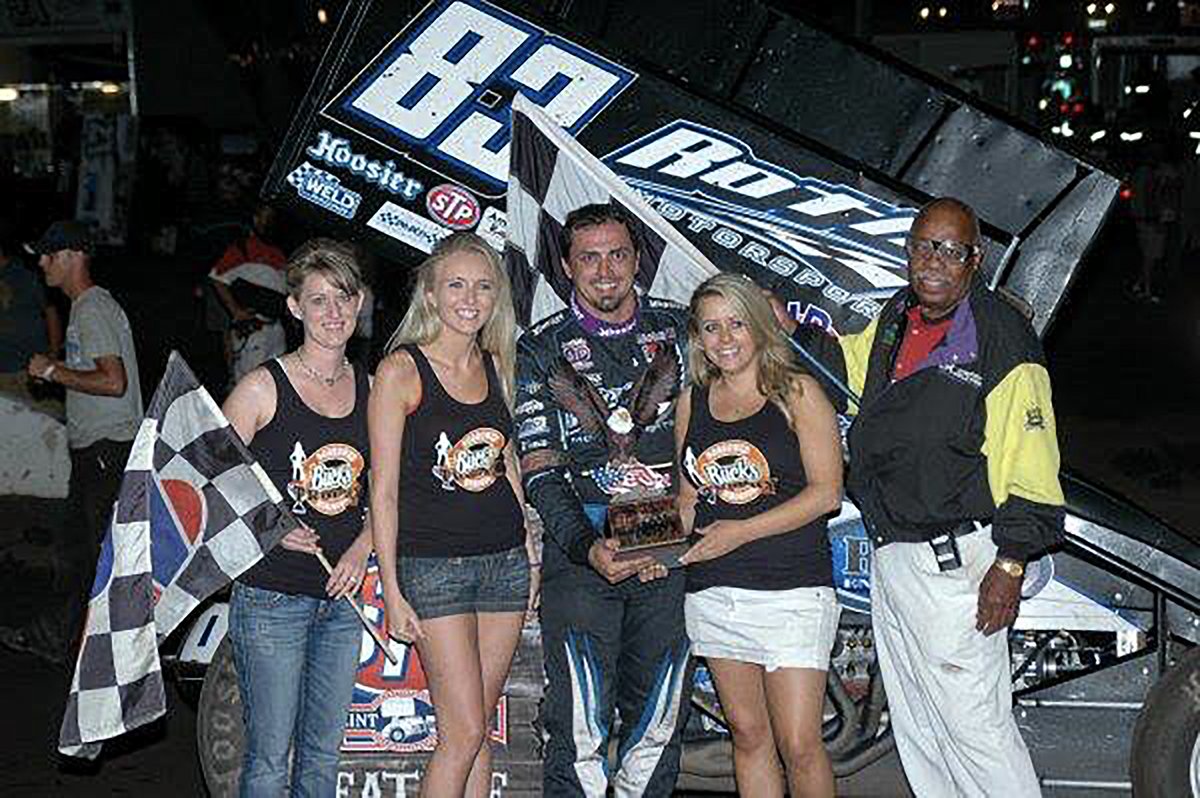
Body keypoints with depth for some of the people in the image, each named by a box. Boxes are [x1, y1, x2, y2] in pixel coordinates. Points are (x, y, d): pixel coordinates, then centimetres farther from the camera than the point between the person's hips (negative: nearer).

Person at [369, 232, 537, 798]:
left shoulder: (494, 364, 9)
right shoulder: (401, 370, -8)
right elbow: (384, 490, -8)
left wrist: (529, 551, 14)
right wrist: (391, 591, -12)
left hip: (505, 559, 5)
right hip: (433, 563, -5)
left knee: (477, 730, 8)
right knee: (464, 733, -9)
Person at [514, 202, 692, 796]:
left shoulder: (678, 328, 10)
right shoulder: (541, 351, 3)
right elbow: (540, 472, -5)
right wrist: (589, 548, -19)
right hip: (582, 549, -2)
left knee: (660, 723, 9)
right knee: (580, 729, -5)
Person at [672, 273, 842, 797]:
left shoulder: (797, 393, -1)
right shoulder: (692, 402, 13)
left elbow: (826, 493, -8)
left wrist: (742, 531, -14)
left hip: (792, 588, -4)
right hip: (712, 591, 5)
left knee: (799, 744, -7)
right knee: (748, 734, 10)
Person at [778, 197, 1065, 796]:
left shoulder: (1000, 336, -14)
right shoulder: (897, 319, 9)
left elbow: (1029, 465, -16)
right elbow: (847, 362, 32)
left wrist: (1009, 567, -19)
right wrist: (790, 332, 16)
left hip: (953, 564, -8)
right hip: (890, 559, 8)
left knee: (974, 726, -5)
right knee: (916, 731, 18)